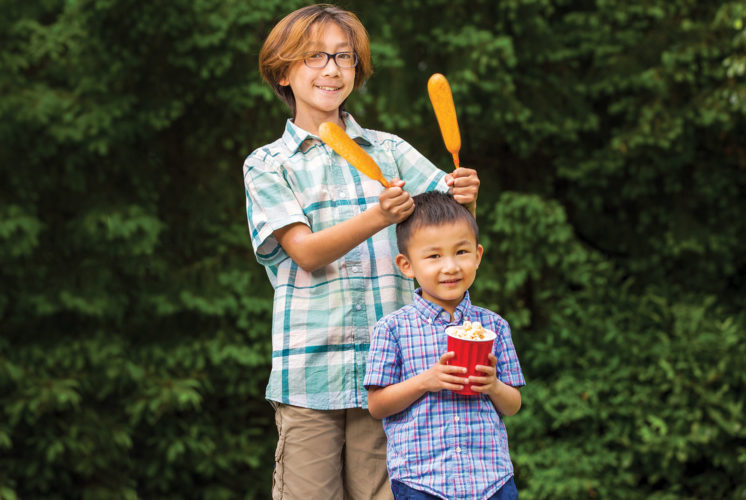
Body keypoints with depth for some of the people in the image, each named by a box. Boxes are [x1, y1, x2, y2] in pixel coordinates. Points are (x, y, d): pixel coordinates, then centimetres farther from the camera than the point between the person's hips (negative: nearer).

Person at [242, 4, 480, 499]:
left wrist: (465, 195, -23)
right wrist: (378, 217, -23)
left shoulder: (388, 150, 13)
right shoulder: (267, 165, 6)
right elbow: (306, 252, -7)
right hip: (308, 372, -1)